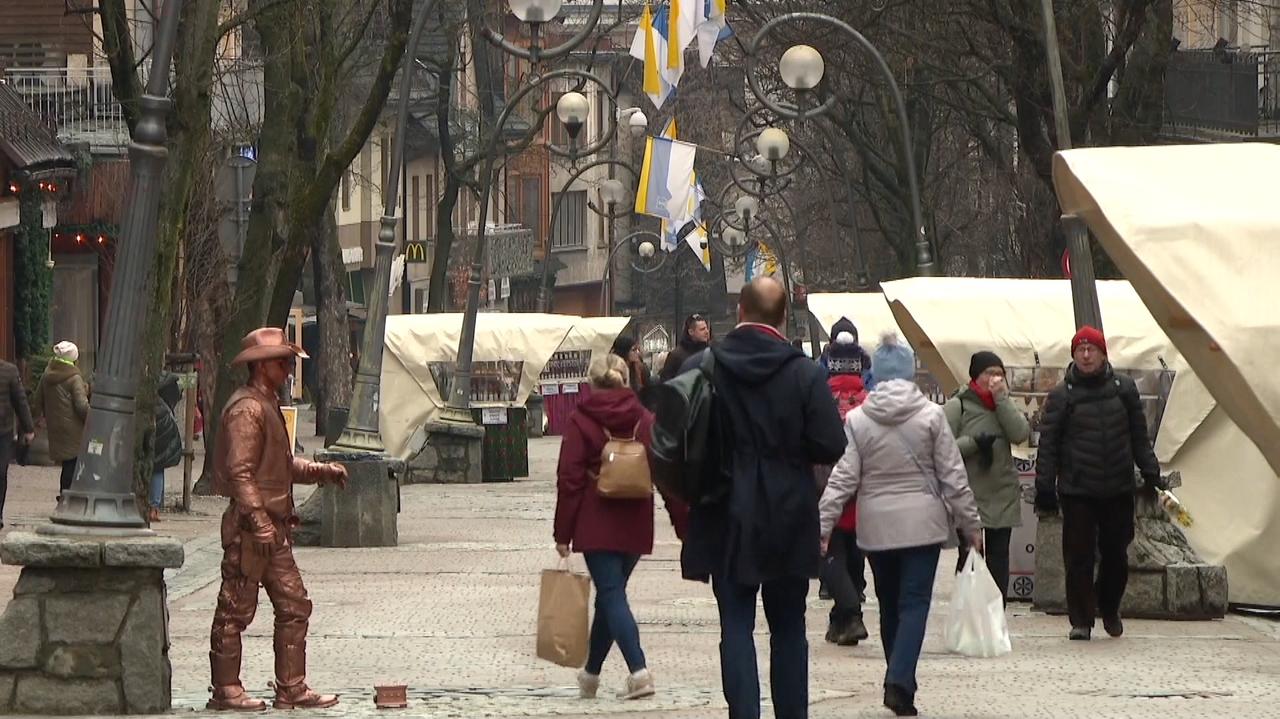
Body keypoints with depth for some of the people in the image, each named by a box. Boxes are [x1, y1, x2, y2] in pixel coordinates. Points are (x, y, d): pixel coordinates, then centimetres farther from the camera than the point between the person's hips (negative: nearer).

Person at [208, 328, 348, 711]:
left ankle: (292, 689, 11)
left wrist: (321, 471, 14)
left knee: (294, 606, 8)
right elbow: (240, 471, -20)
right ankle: (225, 690, 4)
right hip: (249, 525, -10)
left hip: (273, 526, 10)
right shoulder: (246, 409, -13)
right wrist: (259, 521, -25)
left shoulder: (268, 406, 20)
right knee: (236, 609, -2)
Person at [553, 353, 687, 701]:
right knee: (610, 594, 17)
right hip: (635, 527, 4)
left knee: (612, 596, -6)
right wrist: (684, 525, 7)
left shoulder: (581, 421, -5)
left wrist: (563, 533, -4)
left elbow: (569, 479, -8)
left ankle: (638, 670, -23)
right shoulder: (645, 420, 5)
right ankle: (591, 673, 28)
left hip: (596, 525, -4)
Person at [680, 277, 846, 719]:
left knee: (736, 624, 2)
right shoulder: (805, 374, -9)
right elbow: (830, 447, -11)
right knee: (789, 626, 12)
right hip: (789, 521, 0)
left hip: (728, 520, 0)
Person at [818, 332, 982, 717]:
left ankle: (899, 683, 22)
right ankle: (899, 681, -19)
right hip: (922, 524, -2)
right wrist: (971, 524, 5)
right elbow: (953, 476, -3)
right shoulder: (931, 415, -6)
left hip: (876, 527, 2)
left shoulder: (857, 420, -3)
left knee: (889, 606, 15)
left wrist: (822, 527, -3)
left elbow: (842, 479, -6)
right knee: (915, 603, -2)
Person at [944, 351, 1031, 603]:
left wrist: (1001, 399, -9)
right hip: (969, 495, -5)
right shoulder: (957, 406, -3)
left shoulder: (1006, 406, 12)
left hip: (1003, 498, 5)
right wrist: (975, 443, -19)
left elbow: (1020, 434, -7)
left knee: (999, 562, 7)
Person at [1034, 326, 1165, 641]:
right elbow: (1047, 445, -2)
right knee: (1079, 558, -2)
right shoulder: (1061, 395, -1)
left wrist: (1150, 473, 11)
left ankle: (1109, 609, 31)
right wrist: (1045, 489, -5)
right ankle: (1081, 620, 5)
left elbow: (1139, 436, 14)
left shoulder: (1124, 388, 6)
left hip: (1119, 489, 2)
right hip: (1077, 491, -2)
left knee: (1116, 554, 9)